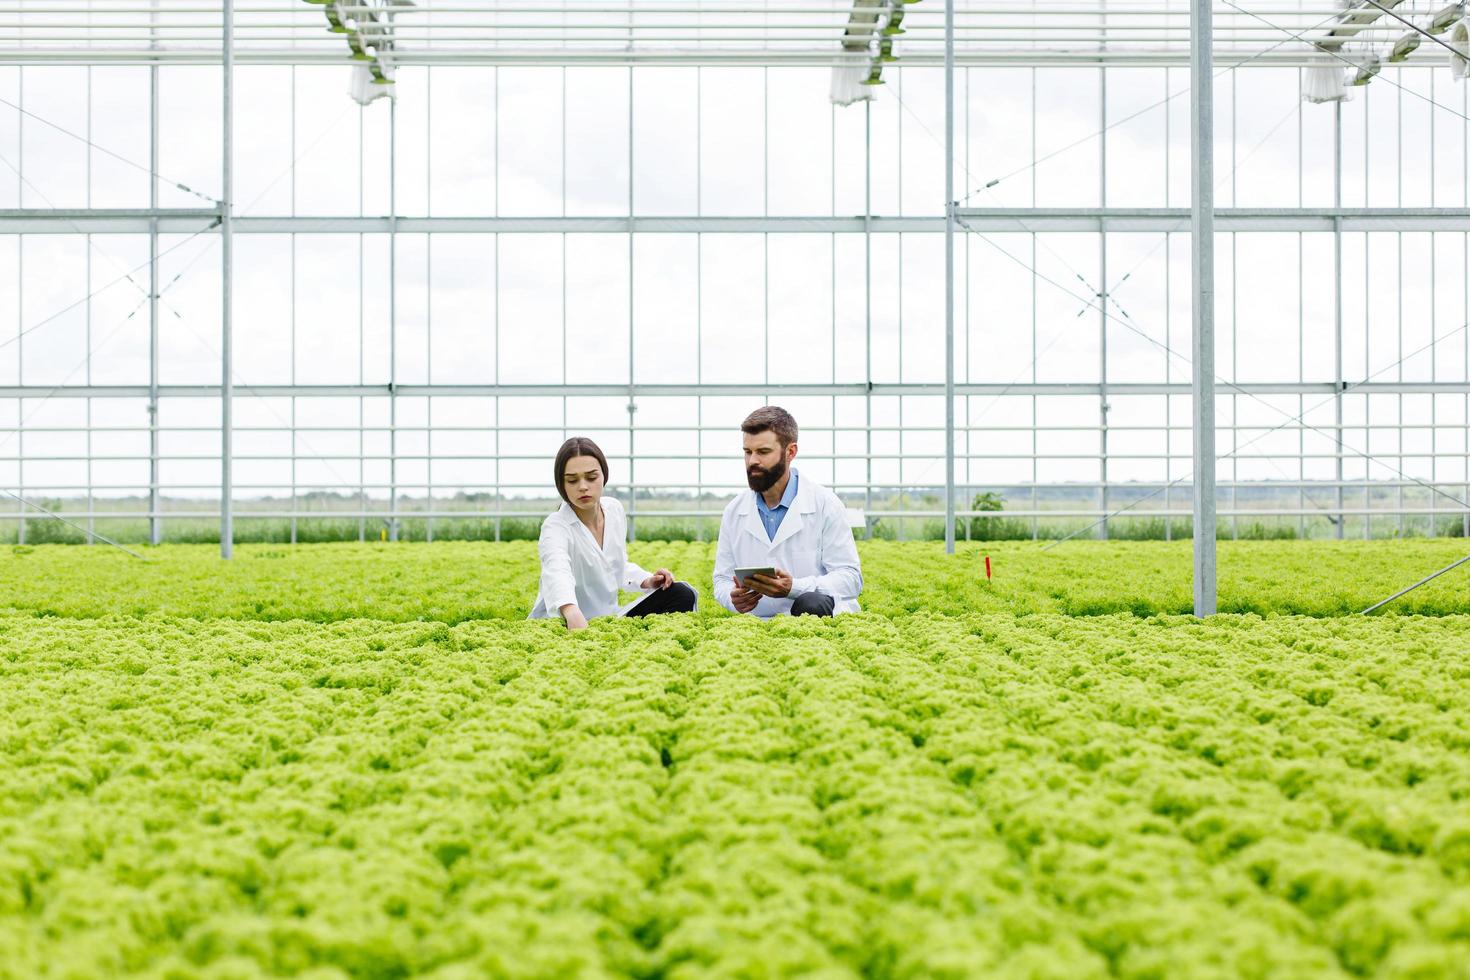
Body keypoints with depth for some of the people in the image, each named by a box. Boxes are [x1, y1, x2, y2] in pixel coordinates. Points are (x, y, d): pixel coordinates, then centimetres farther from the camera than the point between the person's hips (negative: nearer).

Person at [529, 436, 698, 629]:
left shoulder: (614, 510, 2)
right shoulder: (556, 528, -20)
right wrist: (573, 613, -66)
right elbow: (558, 572, -45)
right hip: (562, 626, -7)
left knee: (682, 594, -8)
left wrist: (646, 581, -1)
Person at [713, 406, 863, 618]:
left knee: (811, 604, -37)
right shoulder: (734, 512, 12)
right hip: (758, 622, 4)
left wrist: (793, 588, -21)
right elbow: (723, 580, 17)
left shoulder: (825, 504, -1)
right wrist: (734, 598, -9)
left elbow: (850, 578, -4)